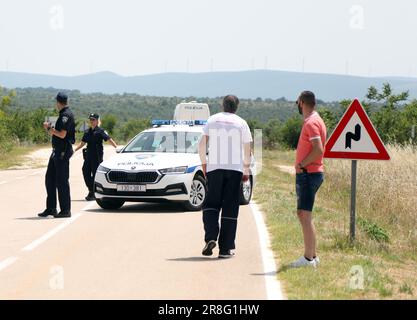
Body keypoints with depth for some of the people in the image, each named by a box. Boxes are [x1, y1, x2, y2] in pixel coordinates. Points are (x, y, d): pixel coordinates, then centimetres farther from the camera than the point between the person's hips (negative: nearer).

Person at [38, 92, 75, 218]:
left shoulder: (66, 115, -14)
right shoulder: (63, 115, 17)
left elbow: (62, 134, -22)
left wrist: (50, 128, -10)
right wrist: (50, 128, 12)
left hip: (63, 151, -10)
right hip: (57, 151, 10)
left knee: (62, 181, -6)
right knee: (50, 178, 12)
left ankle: (65, 210, -1)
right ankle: (51, 208, 16)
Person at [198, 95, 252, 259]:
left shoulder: (212, 120, 7)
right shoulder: (241, 123, 3)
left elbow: (202, 144, 4)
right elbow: (247, 150, 4)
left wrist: (204, 164, 14)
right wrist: (246, 170, 14)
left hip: (214, 167, 1)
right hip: (235, 168, -1)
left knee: (211, 204, 9)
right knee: (230, 208, 2)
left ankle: (210, 238, -15)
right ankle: (225, 248, 1)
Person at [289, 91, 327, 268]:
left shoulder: (311, 123, -15)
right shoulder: (314, 121, 17)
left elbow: (318, 150, -24)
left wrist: (302, 165, -17)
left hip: (308, 174, -11)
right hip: (307, 174, 11)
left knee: (305, 215, -8)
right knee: (302, 214, 15)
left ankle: (309, 258, -7)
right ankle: (312, 255, 20)